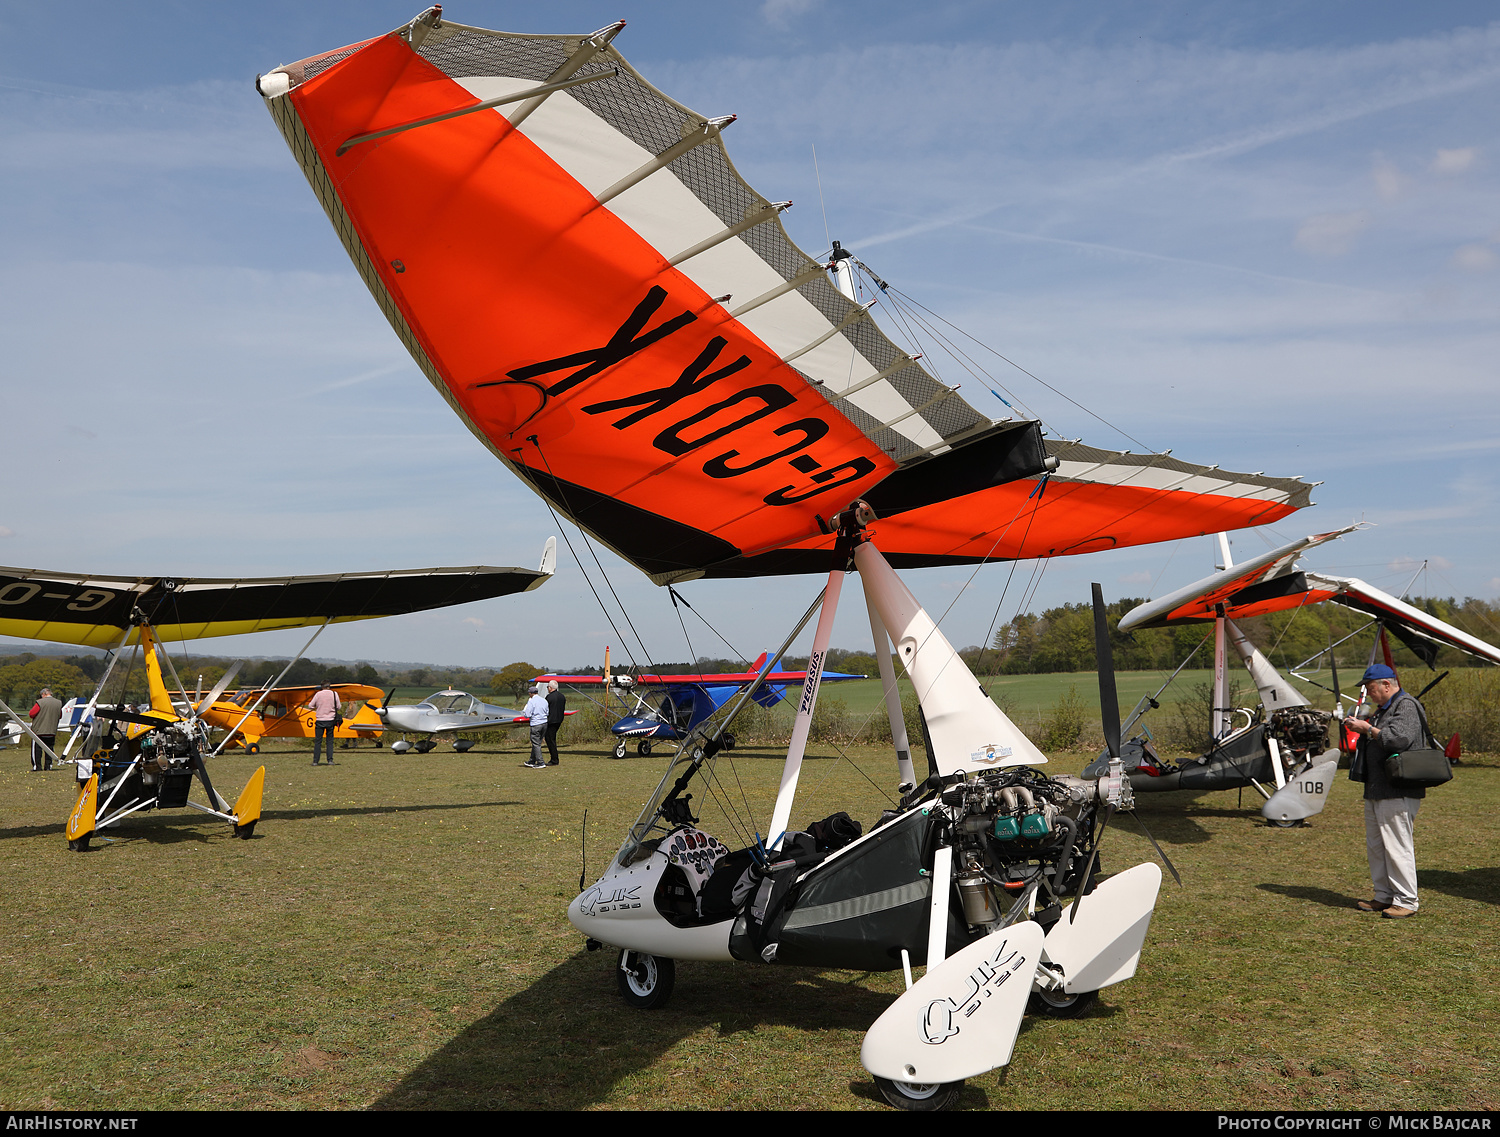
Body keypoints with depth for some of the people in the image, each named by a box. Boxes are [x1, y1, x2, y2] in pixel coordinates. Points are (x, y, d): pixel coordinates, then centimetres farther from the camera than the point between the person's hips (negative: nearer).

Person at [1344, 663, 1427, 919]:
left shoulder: (1406, 706, -10)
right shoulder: (1382, 709, 21)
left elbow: (1399, 738, -24)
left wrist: (1368, 729, -15)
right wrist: (1362, 730, 13)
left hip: (1397, 793, -10)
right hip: (1376, 792, 10)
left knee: (1397, 846, -8)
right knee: (1375, 846, 12)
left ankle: (1406, 901, -1)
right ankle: (1384, 896, 20)